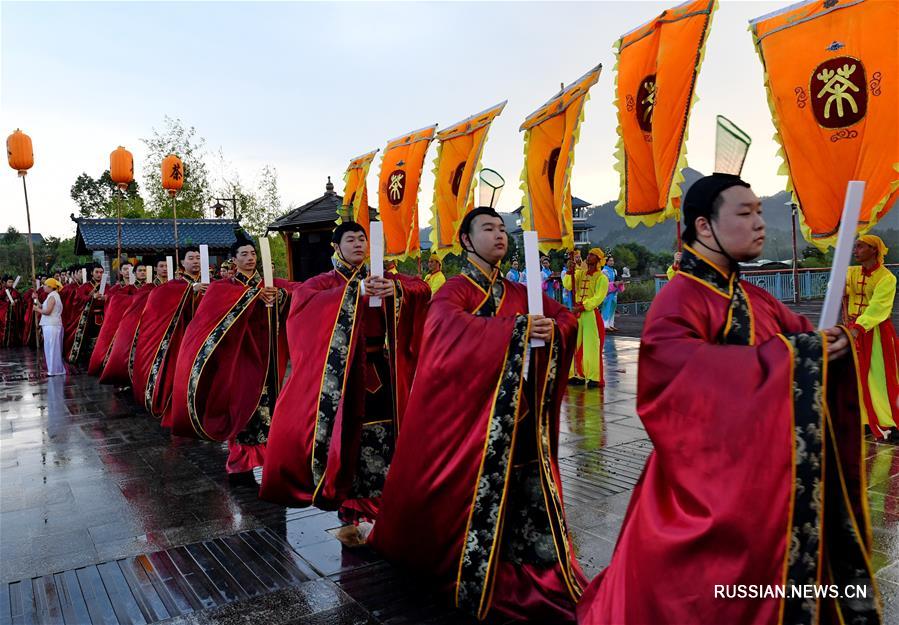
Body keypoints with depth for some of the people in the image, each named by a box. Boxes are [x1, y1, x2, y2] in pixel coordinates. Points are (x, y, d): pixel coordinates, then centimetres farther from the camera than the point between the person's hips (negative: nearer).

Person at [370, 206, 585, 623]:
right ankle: (477, 577, 17)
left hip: (523, 413, 5)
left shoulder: (517, 292, 13)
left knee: (529, 486, 6)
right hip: (473, 411, -5)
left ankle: (538, 568, 21)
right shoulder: (455, 289, -4)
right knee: (482, 487, -2)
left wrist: (552, 330, -14)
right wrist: (515, 328, -33)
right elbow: (448, 323, -26)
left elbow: (567, 317, 10)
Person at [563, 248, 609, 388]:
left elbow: (598, 298, -13)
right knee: (575, 345, 7)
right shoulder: (580, 273, 11)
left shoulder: (602, 278, -3)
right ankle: (578, 375, 17)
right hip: (576, 313, 5)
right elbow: (568, 286, -2)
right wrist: (570, 273, -17)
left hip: (591, 314, -5)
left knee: (591, 346, -6)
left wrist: (582, 307, -21)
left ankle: (594, 378, -1)